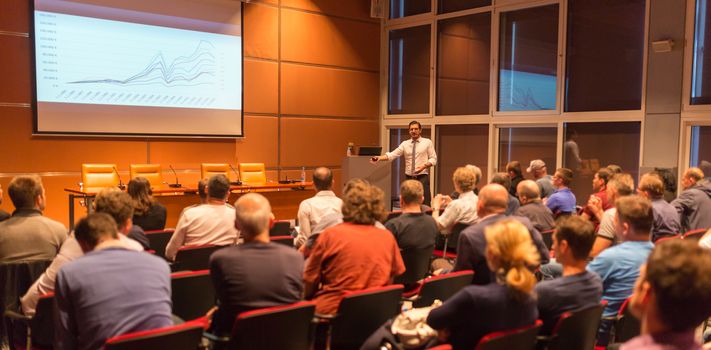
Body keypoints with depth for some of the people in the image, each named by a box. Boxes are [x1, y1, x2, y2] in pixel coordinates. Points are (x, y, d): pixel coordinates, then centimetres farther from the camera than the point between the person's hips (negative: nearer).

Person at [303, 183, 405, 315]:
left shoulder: (330, 235, -6)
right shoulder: (388, 237, 2)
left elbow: (310, 280, 0)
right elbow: (397, 274, 15)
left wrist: (307, 297, 18)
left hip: (333, 310, -4)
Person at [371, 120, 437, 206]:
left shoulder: (427, 142, 3)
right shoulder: (405, 144, 8)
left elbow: (433, 159, 1)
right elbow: (392, 155, -2)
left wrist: (424, 166, -17)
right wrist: (379, 158, -18)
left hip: (422, 177, -3)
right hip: (409, 178, 3)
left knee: (424, 204, -6)